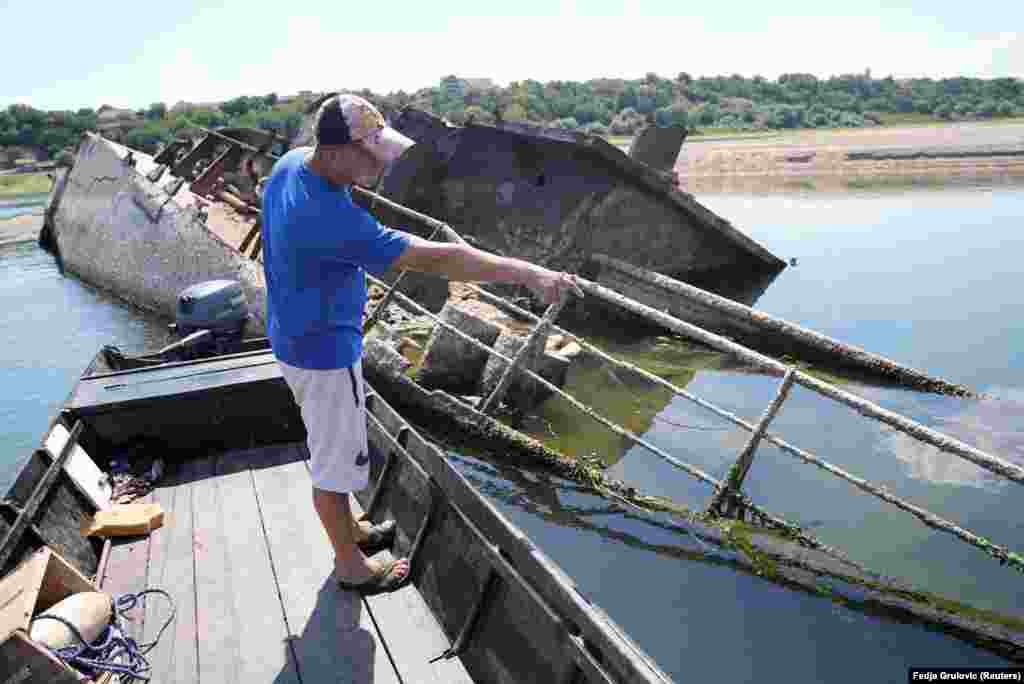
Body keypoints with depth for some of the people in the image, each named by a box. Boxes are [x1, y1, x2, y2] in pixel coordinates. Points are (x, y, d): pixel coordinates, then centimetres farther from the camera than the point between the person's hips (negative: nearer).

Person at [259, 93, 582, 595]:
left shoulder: (291, 162, -6)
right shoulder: (330, 218, -36)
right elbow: (433, 259, -38)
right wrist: (526, 274, -34)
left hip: (298, 335, 10)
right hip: (323, 351, -9)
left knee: (329, 447, 25)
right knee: (334, 460, 9)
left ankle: (348, 530, 46)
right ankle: (351, 566, 30)